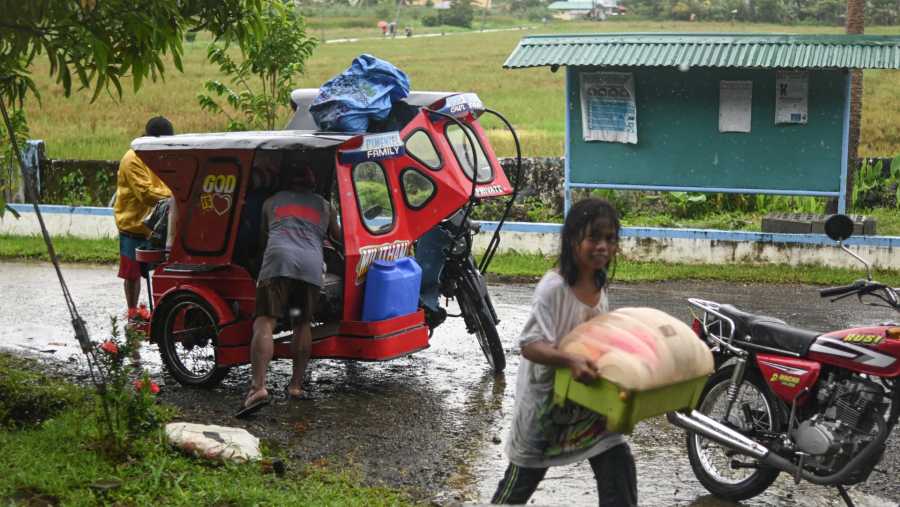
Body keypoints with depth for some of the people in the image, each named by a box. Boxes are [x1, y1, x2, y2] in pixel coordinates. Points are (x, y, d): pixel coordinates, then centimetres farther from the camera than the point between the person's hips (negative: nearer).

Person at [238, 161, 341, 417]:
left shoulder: (272, 202, 29)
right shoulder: (323, 205, 30)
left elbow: (263, 238, 40)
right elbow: (339, 237, 42)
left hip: (278, 259, -2)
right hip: (312, 265, 2)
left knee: (264, 323, -11)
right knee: (302, 324, 21)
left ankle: (258, 387, -28)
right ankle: (296, 384, 19)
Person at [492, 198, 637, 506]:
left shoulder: (599, 288, 0)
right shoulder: (553, 287, -24)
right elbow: (530, 346, -31)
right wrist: (571, 361, -44)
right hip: (546, 396, -6)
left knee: (618, 465, -1)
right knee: (523, 479, 11)